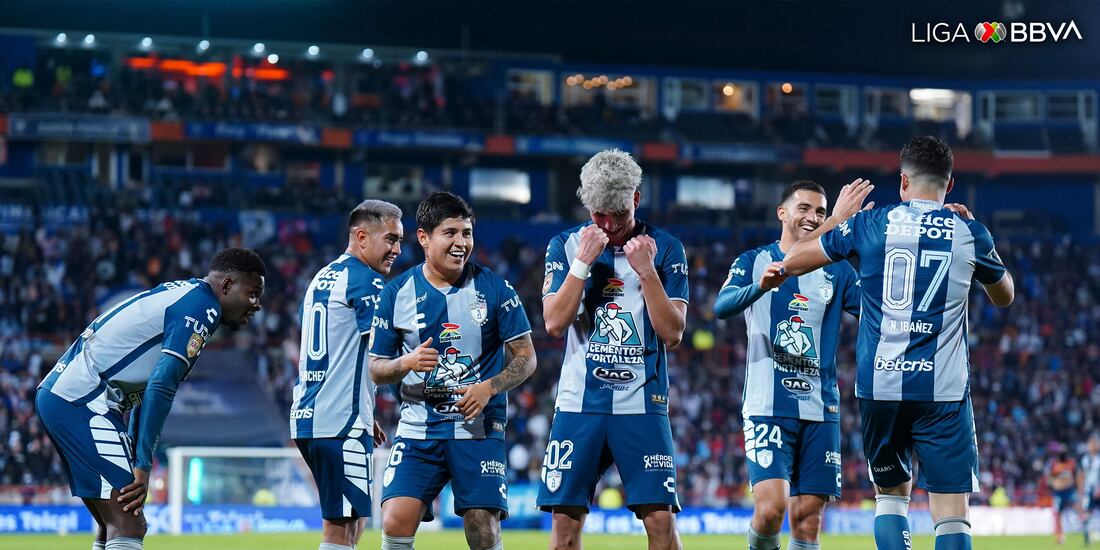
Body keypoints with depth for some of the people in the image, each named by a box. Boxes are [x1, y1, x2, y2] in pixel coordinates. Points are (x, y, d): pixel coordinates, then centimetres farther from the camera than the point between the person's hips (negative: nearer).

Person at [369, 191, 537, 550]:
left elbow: (526, 357, 2)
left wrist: (489, 388, -16)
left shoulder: (494, 289, -1)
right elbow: (376, 370, 8)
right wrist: (406, 363, -14)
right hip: (418, 429, 1)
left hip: (479, 429, -1)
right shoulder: (397, 293, 2)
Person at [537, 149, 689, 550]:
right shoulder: (566, 245, 6)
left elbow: (672, 333, -4)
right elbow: (554, 323, -5)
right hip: (579, 401, 1)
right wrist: (583, 261, -11)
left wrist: (646, 271, -13)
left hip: (642, 402, -1)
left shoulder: (665, 249, 3)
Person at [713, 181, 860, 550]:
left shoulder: (837, 273, 13)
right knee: (771, 508, -19)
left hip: (820, 410, 3)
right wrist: (760, 286, -32)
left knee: (807, 520, 0)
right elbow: (722, 307, -13)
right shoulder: (754, 262, 5)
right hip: (768, 406, -3)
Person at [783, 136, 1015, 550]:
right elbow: (1004, 296, 23)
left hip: (880, 387, 1)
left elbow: (791, 263, 14)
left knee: (891, 493, 19)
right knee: (952, 516, -3)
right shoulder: (969, 233, 3)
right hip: (943, 391, -1)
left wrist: (838, 218, 27)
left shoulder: (869, 224, 2)